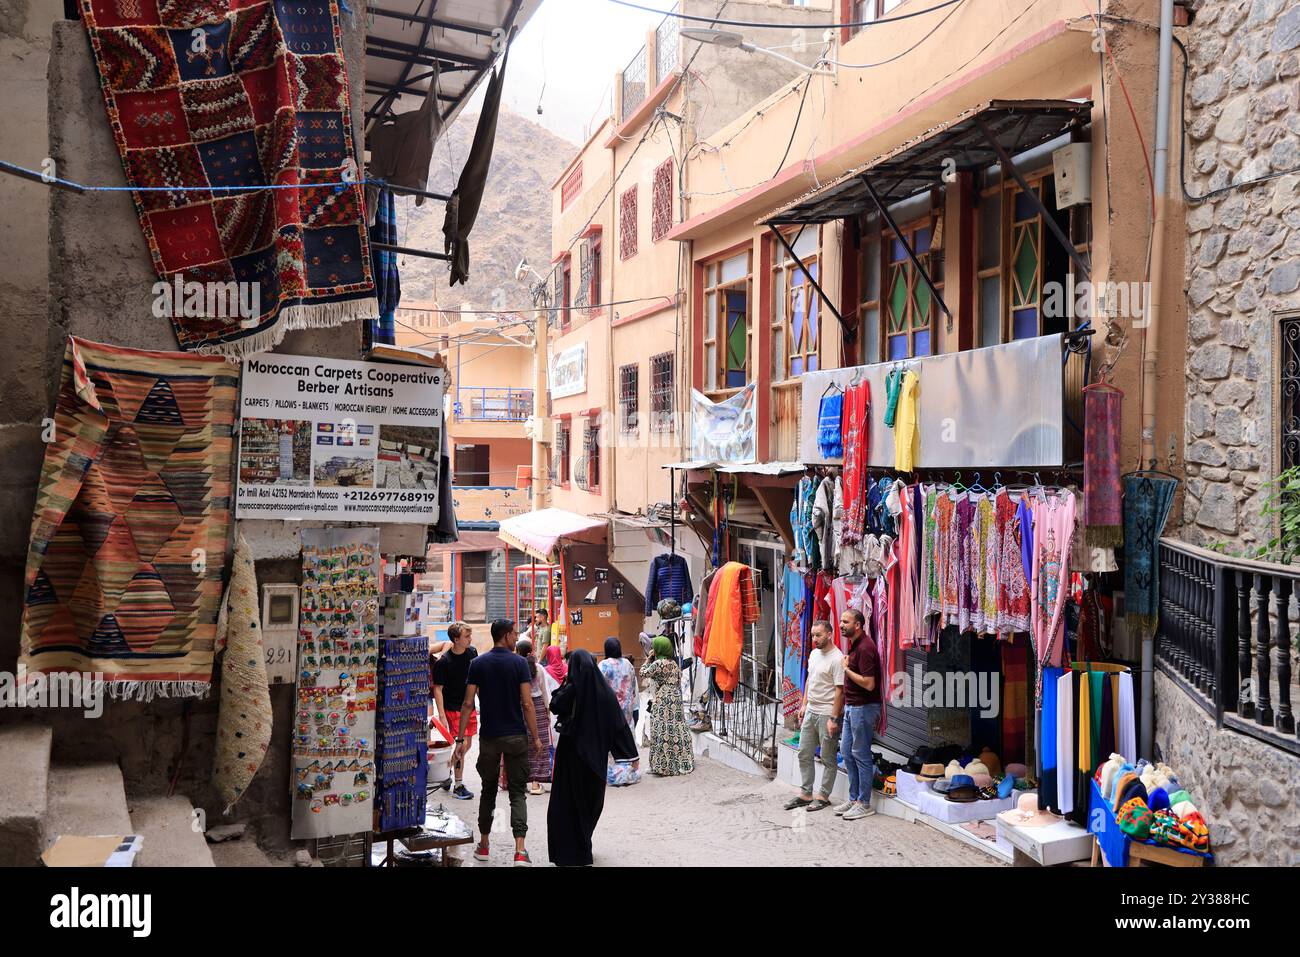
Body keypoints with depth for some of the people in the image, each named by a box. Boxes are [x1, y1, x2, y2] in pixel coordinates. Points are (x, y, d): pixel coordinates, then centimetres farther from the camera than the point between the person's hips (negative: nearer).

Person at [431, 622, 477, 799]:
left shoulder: (472, 652, 1)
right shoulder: (443, 662, -17)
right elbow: (437, 689, -15)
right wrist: (442, 716, -20)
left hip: (470, 706, 7)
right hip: (453, 709, -7)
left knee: (467, 745, 13)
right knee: (461, 745, -7)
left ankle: (447, 772, 32)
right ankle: (458, 786, 3)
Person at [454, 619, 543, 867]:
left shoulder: (477, 664, 1)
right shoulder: (519, 663, -7)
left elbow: (468, 703, -3)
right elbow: (527, 704, -11)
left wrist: (460, 739, 1)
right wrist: (535, 737, -3)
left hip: (489, 737, 2)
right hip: (516, 737, -2)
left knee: (488, 790, 17)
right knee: (517, 792, 2)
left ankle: (483, 846, 25)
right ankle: (520, 850, -9)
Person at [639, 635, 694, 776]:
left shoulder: (658, 663, -12)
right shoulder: (674, 663, 12)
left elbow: (643, 673, -4)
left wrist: (648, 659, 5)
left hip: (663, 701, -8)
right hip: (676, 700, 8)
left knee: (663, 732, -4)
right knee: (677, 729, 11)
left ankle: (664, 765, -3)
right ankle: (681, 762, 16)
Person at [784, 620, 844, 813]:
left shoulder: (837, 659, -17)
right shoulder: (813, 654, 10)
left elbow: (839, 691, -19)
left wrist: (834, 719, -20)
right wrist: (804, 705, 15)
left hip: (827, 714, -9)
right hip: (810, 712, 9)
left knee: (828, 759, 4)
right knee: (804, 754, 13)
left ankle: (823, 796, 14)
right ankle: (806, 794, 23)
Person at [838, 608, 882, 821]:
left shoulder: (865, 647, -20)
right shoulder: (854, 644, 12)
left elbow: (869, 684, -25)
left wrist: (847, 669, -16)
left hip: (863, 707, -10)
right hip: (851, 706, 10)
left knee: (861, 755, -1)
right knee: (847, 752, 15)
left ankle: (864, 804, 8)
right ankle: (853, 798, 24)